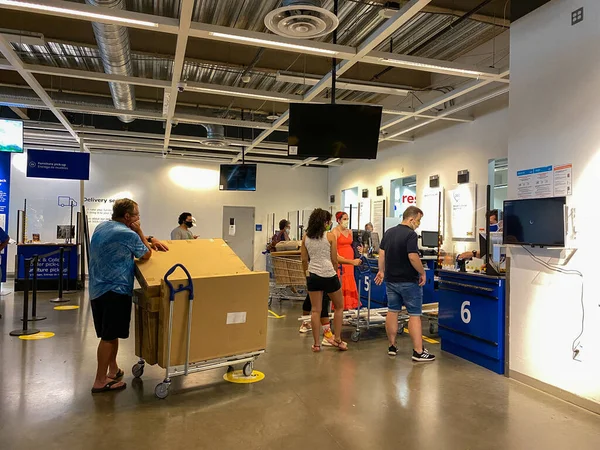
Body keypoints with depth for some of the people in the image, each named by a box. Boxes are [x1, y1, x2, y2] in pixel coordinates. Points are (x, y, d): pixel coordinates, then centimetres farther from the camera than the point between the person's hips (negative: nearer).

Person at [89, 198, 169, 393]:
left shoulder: (102, 227, 11)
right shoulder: (128, 234, -16)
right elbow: (146, 255, -2)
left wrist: (150, 238, 18)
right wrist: (140, 232, 1)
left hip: (97, 290, 9)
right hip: (115, 291, -9)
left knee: (110, 334, 18)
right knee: (109, 337, -2)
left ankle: (113, 370, 31)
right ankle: (100, 381, 4)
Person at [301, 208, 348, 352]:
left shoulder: (306, 237, 5)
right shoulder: (330, 236, -6)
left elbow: (304, 260, 7)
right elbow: (334, 260, -2)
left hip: (313, 275, 4)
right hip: (329, 274, -3)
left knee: (315, 310, 9)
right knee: (339, 307, 16)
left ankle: (316, 344, 13)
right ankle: (337, 339, 18)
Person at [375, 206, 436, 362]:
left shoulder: (389, 232, 7)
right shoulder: (411, 234, -16)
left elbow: (381, 253, 11)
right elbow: (413, 257, -24)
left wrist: (382, 271, 18)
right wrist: (423, 273, -11)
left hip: (391, 280, 7)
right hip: (409, 281, -7)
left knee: (392, 311, 13)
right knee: (414, 315, 0)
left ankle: (392, 346, 20)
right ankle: (418, 352, 2)